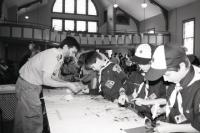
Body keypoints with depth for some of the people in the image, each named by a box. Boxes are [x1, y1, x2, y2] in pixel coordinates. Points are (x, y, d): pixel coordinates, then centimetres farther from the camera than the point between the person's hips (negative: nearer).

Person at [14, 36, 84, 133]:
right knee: (35, 123, -3)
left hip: (34, 85, 9)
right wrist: (68, 85, -24)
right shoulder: (52, 55, -25)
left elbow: (53, 78, 6)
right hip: (27, 85, -9)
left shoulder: (60, 58, 4)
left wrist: (71, 84, -5)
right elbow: (46, 80, -28)